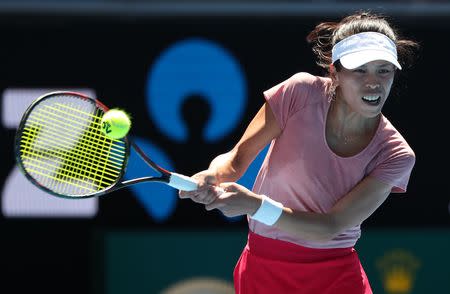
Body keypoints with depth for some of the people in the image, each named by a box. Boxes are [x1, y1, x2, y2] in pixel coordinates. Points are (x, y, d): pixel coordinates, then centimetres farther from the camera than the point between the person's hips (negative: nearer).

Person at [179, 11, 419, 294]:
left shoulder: (397, 156, -15)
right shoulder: (302, 92, -14)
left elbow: (330, 227, -21)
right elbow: (238, 157, -6)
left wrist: (256, 205, -35)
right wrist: (214, 175, -30)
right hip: (264, 267, 0)